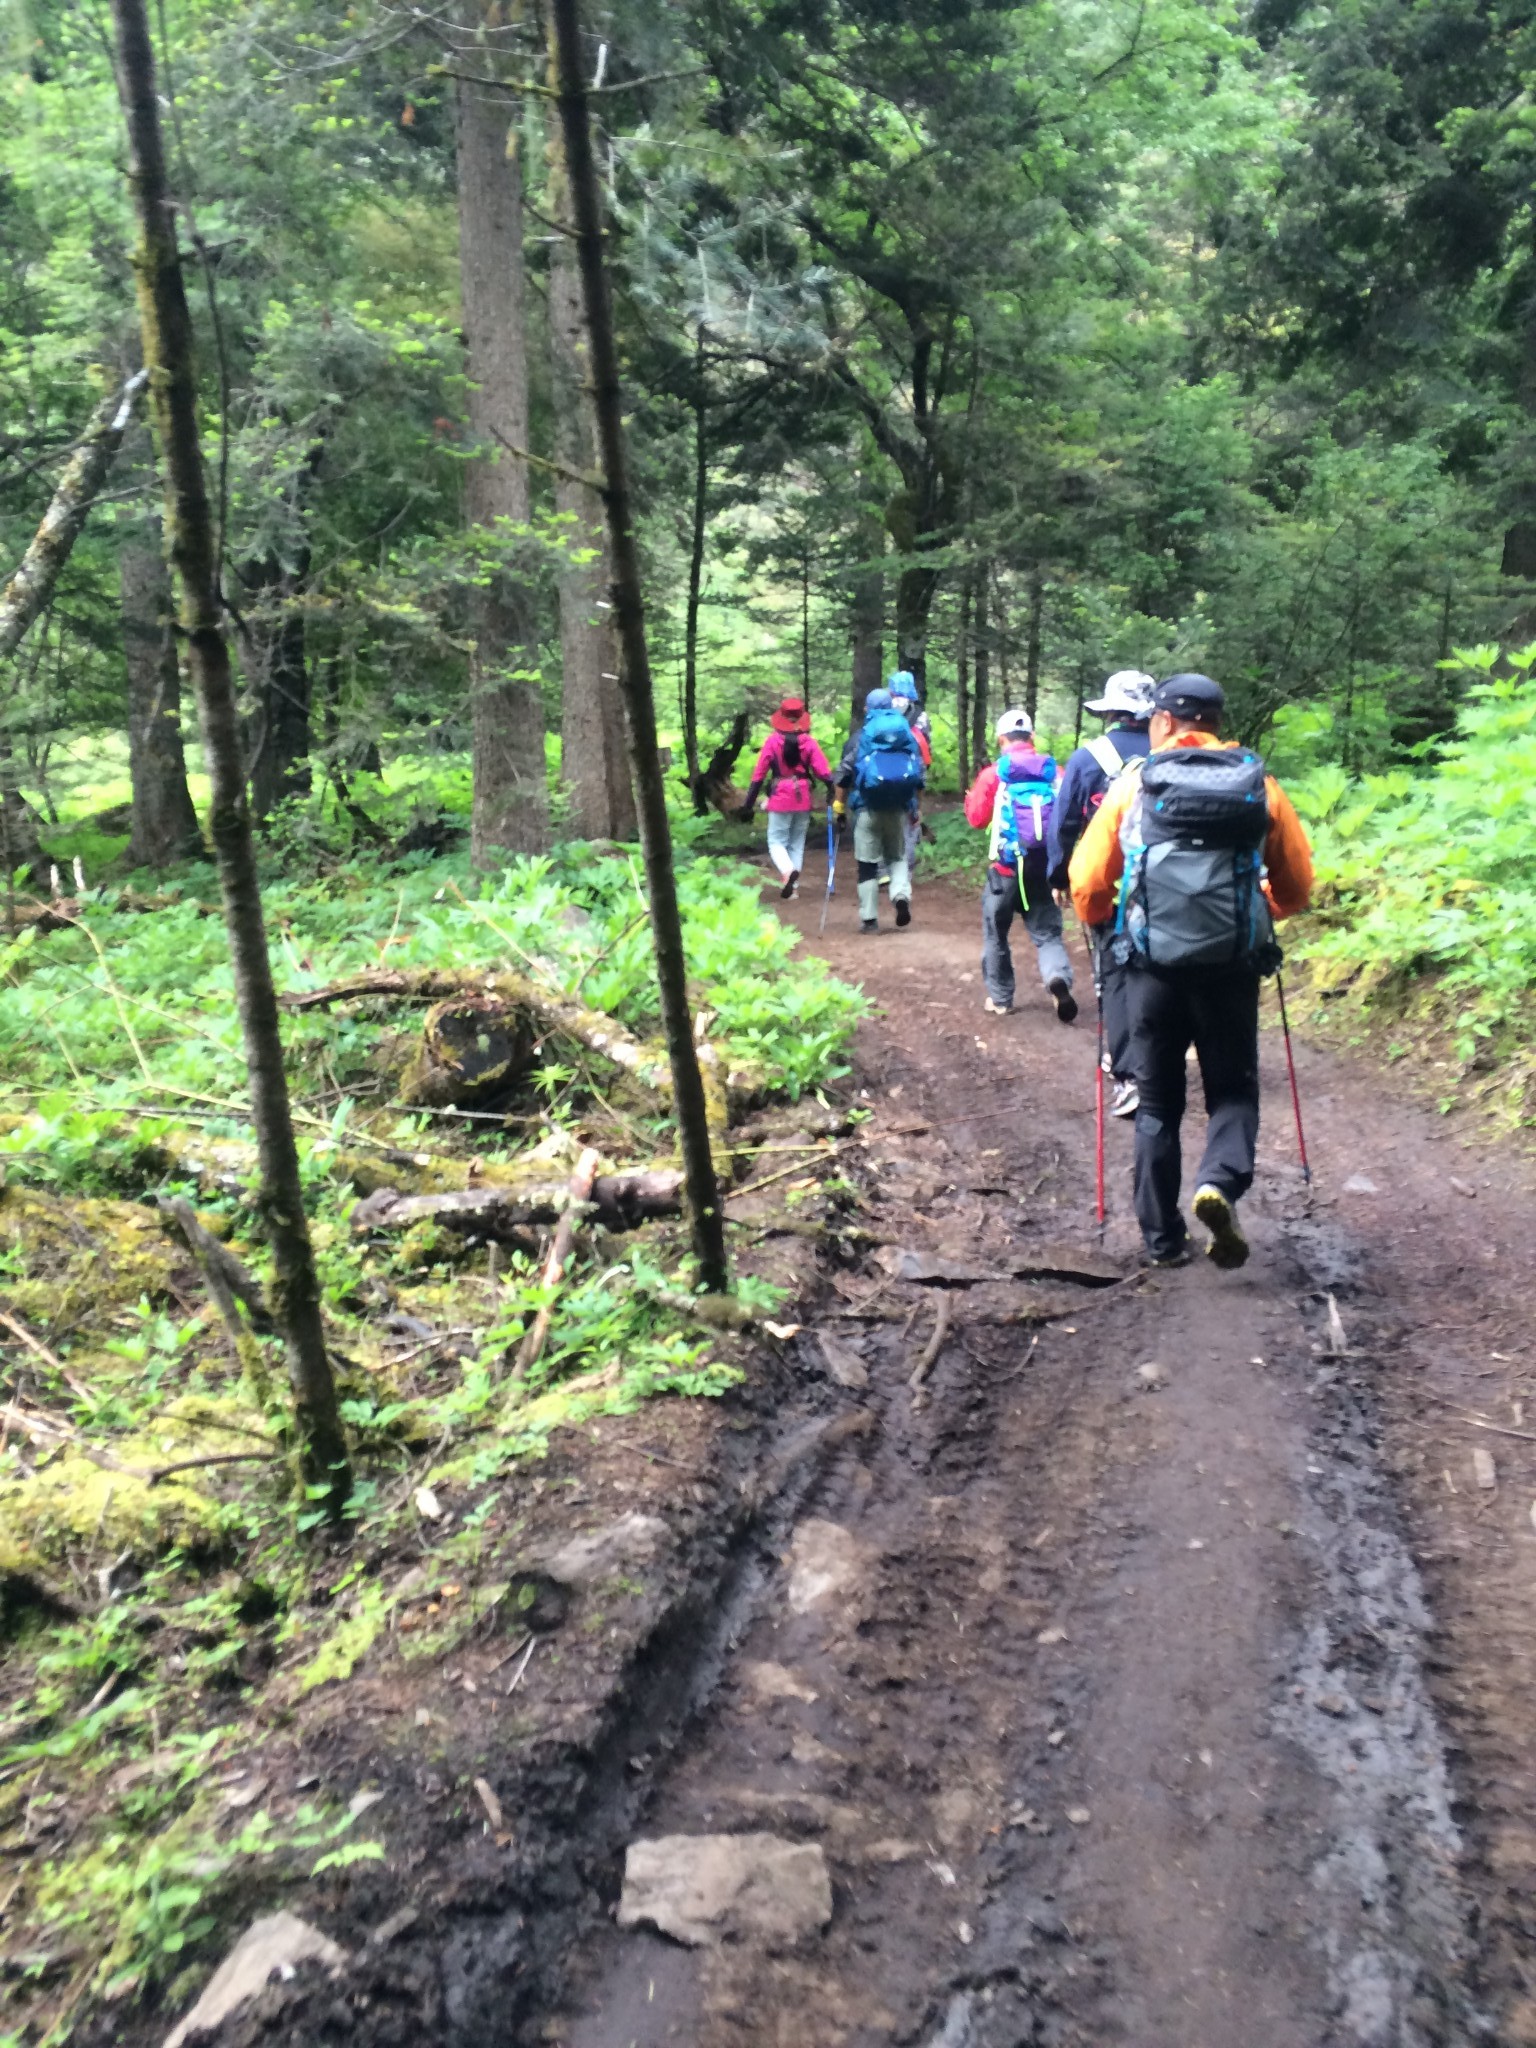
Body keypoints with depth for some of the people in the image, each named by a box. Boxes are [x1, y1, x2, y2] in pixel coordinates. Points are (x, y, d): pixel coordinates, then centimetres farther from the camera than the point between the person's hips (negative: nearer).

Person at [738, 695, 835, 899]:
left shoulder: (773, 741, -6)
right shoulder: (808, 742, -2)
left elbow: (759, 773, -5)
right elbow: (823, 770, -11)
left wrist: (748, 804, -2)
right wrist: (832, 788, -6)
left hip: (780, 798, -3)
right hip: (803, 798, 3)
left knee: (776, 841, 3)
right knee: (797, 843, 14)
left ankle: (788, 871, -25)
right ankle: (793, 885, 14)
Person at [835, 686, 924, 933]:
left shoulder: (860, 735, 4)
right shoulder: (908, 733, 12)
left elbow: (845, 770, -1)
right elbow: (919, 772, 11)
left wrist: (839, 801, 11)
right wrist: (915, 806, 20)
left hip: (868, 806, -2)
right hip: (899, 807, 2)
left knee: (867, 864, 5)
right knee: (898, 856, 18)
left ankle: (869, 920, 5)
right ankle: (901, 894, -10)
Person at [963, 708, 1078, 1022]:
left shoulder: (993, 773, -5)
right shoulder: (1054, 772, 2)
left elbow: (976, 818, -1)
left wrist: (972, 795, 18)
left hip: (1008, 866, -2)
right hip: (1045, 865, 2)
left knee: (996, 934, 15)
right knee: (1047, 932, 10)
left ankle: (999, 998, 22)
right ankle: (1059, 978, -18)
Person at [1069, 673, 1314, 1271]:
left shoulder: (1134, 783, 0)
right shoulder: (1259, 785, 5)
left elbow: (1087, 880, -1)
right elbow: (1296, 886, 11)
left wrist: (1102, 919, 21)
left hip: (1153, 967, 0)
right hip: (1232, 966, 0)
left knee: (1157, 1102, 13)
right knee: (1233, 1088, 15)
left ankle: (1163, 1238, 16)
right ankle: (1221, 1181, -13)